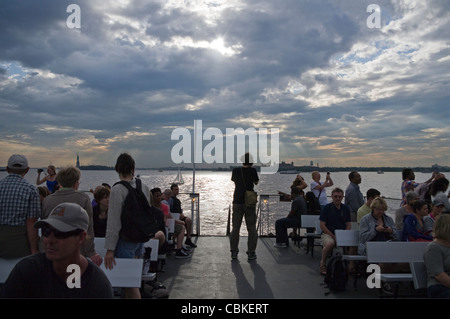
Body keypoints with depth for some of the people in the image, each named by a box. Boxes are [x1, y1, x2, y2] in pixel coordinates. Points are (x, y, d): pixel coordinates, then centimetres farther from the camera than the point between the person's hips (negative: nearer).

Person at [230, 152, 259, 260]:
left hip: (237, 202, 2)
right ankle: (251, 253, 7)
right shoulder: (252, 170, -8)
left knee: (235, 228, 8)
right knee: (251, 228, 6)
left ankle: (234, 252, 10)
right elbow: (256, 182, 8)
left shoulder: (235, 170, -1)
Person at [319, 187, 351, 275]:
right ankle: (323, 264, -12)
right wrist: (333, 236, -15)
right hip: (327, 234, -3)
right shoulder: (326, 208, -3)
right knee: (330, 243, -37)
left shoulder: (346, 208, 9)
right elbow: (322, 226, -6)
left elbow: (348, 225, 10)